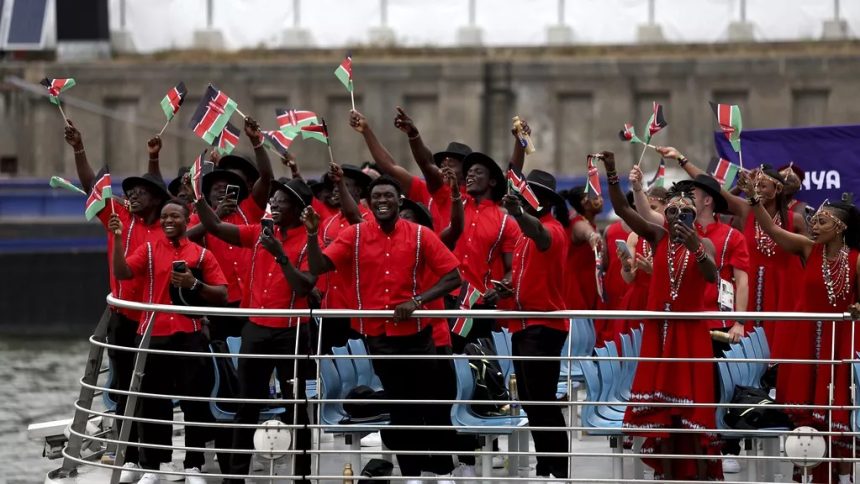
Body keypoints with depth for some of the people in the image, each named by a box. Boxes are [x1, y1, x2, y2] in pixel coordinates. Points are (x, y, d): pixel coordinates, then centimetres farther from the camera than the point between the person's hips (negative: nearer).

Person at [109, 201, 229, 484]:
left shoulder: (202, 255, 6)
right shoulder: (149, 250, 6)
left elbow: (222, 295, 3)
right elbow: (122, 273, -10)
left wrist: (195, 285, -12)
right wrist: (118, 238, -20)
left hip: (190, 337, 0)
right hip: (153, 336, 0)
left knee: (195, 401, 2)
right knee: (152, 402, 4)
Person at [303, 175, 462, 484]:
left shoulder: (420, 236, -2)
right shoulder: (355, 236, 1)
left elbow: (452, 276, -4)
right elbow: (318, 267, -5)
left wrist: (417, 300, -16)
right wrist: (312, 234, -21)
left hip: (415, 334, -2)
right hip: (376, 337, 2)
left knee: (430, 405, 4)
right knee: (398, 408, 9)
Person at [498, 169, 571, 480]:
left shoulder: (552, 228, -10)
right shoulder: (525, 232, 18)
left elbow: (539, 233, -35)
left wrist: (518, 213, -56)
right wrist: (509, 289, 9)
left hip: (544, 326, -10)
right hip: (523, 324, 10)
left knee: (543, 400, -13)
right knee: (530, 400, 11)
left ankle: (559, 470, -12)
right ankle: (543, 468, 17)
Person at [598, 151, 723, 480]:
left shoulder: (704, 244, -4)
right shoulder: (658, 237, 4)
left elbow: (712, 276, -22)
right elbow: (622, 210, -2)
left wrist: (695, 249, -39)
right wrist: (611, 173, -15)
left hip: (691, 331, -3)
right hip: (659, 330, 3)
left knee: (694, 404, -4)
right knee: (660, 403, 4)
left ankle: (701, 475, -2)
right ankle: (666, 474, 9)